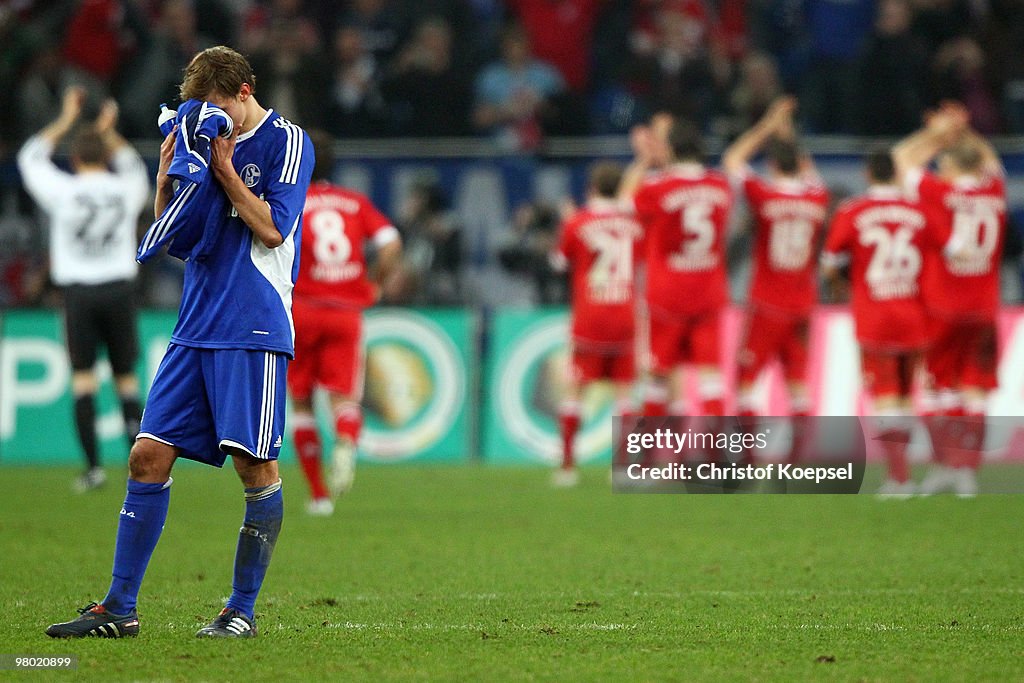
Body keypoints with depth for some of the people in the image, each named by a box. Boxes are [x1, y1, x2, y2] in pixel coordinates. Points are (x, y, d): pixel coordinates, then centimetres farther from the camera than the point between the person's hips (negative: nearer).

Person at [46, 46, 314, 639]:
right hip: (195, 329, 6)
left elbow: (272, 229, -12)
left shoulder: (286, 141, -2)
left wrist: (224, 168, -11)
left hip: (254, 332, -6)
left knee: (256, 467, -5)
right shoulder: (208, 143, 16)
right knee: (149, 456, 0)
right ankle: (120, 609, 3)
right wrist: (168, 175, 0)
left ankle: (243, 610, 4)